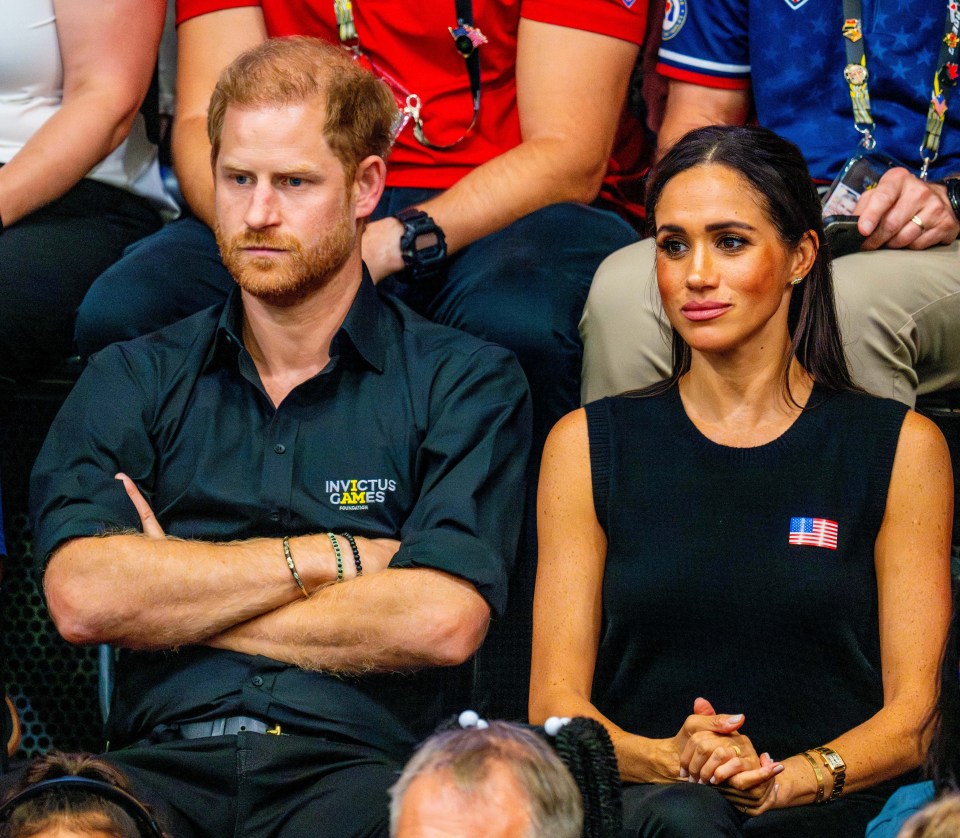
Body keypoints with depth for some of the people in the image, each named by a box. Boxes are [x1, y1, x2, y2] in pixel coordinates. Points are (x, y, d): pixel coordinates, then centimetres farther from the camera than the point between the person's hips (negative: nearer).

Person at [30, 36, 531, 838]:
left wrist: (178, 598, 1)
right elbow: (81, 594, 0)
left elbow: (442, 621, -7)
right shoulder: (132, 381, 18)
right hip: (164, 761, 2)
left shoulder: (466, 381, 10)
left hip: (353, 762, -2)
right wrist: (333, 556, 0)